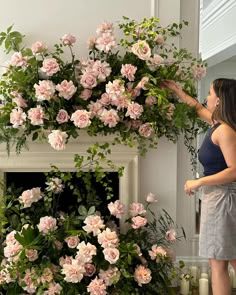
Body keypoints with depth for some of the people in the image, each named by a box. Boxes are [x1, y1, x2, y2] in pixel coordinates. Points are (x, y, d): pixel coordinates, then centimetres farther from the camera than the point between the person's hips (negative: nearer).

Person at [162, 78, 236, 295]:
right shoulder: (219, 124, 10)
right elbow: (198, 108, 31)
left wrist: (199, 182, -18)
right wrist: (176, 90, 37)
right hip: (218, 197, 10)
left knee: (218, 263, -4)